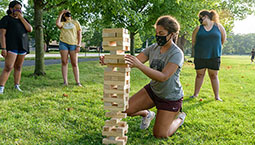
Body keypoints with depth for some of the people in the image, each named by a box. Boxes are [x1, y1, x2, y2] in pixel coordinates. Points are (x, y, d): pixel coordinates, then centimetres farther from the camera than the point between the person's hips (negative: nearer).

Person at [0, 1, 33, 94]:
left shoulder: (22, 20, 16)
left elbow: (30, 29, 0)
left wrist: (21, 17, -4)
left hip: (22, 47, 6)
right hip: (11, 47, -6)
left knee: (18, 67, 6)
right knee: (8, 68, -14)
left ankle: (17, 86, 11)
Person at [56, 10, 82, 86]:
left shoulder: (75, 22, 16)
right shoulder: (62, 23, 16)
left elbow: (79, 34, 9)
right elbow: (57, 24, -9)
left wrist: (79, 45, -2)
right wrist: (61, 13, 5)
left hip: (73, 44, -1)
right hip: (63, 43, 1)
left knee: (74, 63, -3)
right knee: (64, 62, -2)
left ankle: (78, 82, -2)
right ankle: (65, 81, -1)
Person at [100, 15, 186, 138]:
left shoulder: (177, 54, -25)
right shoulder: (153, 48, -6)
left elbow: (163, 76, -38)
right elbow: (133, 62, -10)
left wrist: (139, 65, -48)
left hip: (170, 98, -5)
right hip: (153, 90, 5)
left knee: (159, 135, -1)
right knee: (126, 109, -7)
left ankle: (179, 117, 28)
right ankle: (147, 114, 25)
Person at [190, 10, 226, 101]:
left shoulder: (218, 26, 2)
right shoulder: (198, 28, 4)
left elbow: (223, 39, 11)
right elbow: (193, 42, 11)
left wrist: (216, 48, 15)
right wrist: (198, 50, 11)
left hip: (214, 56, -1)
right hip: (200, 56, 1)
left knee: (214, 75, 4)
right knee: (199, 75, 8)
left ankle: (217, 96, 12)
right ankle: (195, 94, 19)